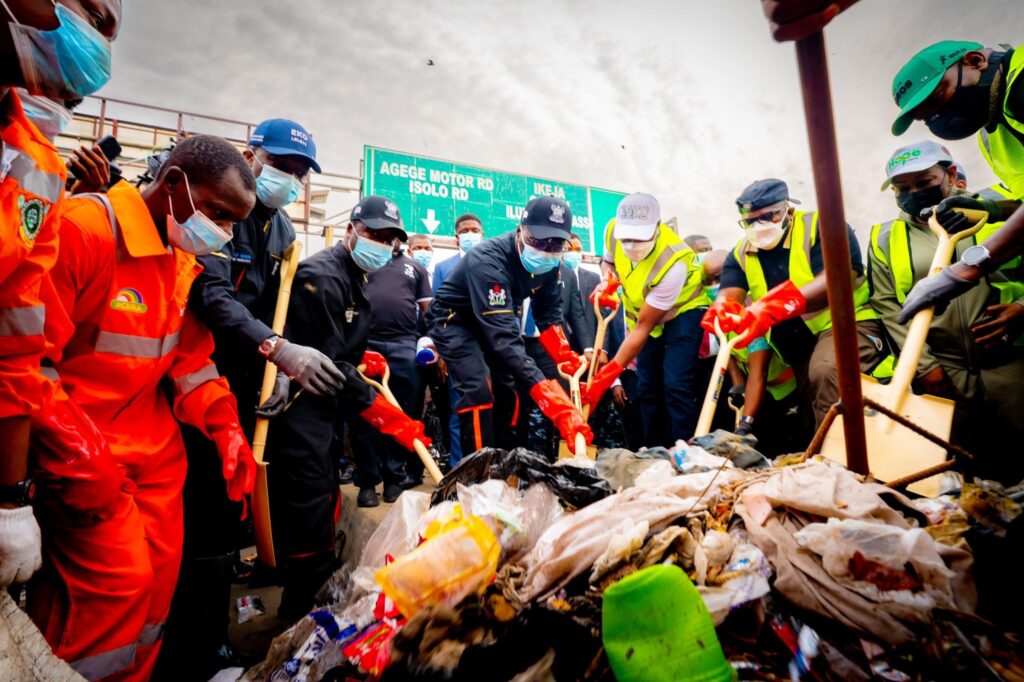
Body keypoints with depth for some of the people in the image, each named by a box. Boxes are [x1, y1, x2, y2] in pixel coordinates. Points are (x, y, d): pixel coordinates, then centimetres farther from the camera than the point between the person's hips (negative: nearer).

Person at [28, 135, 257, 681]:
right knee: (118, 579, -8)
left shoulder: (184, 261, 8)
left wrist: (224, 426, -2)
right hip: (79, 451, -7)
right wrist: (77, 458, -21)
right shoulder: (83, 230, -17)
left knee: (159, 576, 11)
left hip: (156, 449, 7)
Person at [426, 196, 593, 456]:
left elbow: (548, 313, -3)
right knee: (479, 393, -23)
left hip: (494, 321, 7)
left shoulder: (549, 263, -14)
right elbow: (503, 337, -46)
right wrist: (552, 400, -53)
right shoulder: (489, 261, -37)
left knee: (507, 392, 5)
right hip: (454, 321, -7)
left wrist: (568, 360, -20)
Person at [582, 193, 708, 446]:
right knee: (647, 386, 4)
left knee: (676, 385, -18)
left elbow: (643, 327, -30)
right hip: (643, 312, 5)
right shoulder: (612, 230, -21)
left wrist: (610, 373, -29)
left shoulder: (673, 262, -36)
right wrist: (607, 283, -20)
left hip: (682, 311, -5)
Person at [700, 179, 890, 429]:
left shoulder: (821, 227, -12)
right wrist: (721, 310, -38)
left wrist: (772, 308, -42)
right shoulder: (741, 254, 4)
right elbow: (728, 296, -11)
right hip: (799, 349, 7)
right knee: (813, 413, 11)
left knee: (826, 372, -33)